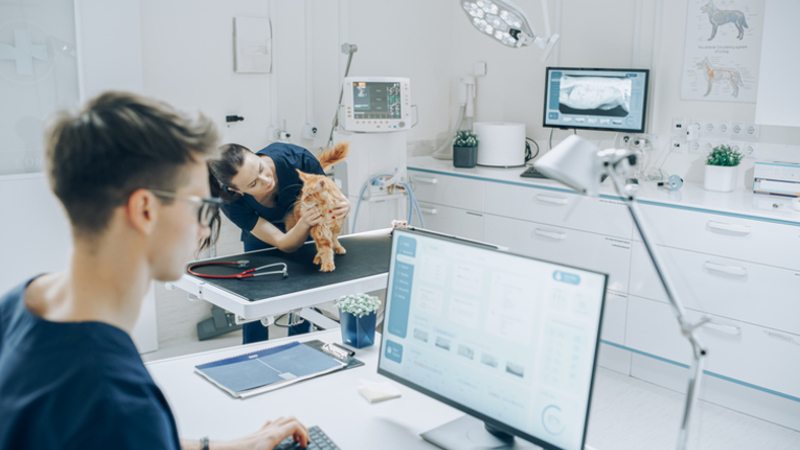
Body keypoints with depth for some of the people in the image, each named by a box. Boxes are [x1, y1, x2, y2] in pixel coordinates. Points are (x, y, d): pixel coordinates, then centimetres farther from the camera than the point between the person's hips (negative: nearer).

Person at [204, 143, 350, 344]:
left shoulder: (296, 158, -38)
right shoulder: (233, 202, -35)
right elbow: (284, 244, -32)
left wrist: (342, 206, -45)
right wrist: (305, 222, -53)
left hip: (307, 236, 1)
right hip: (262, 240, 0)